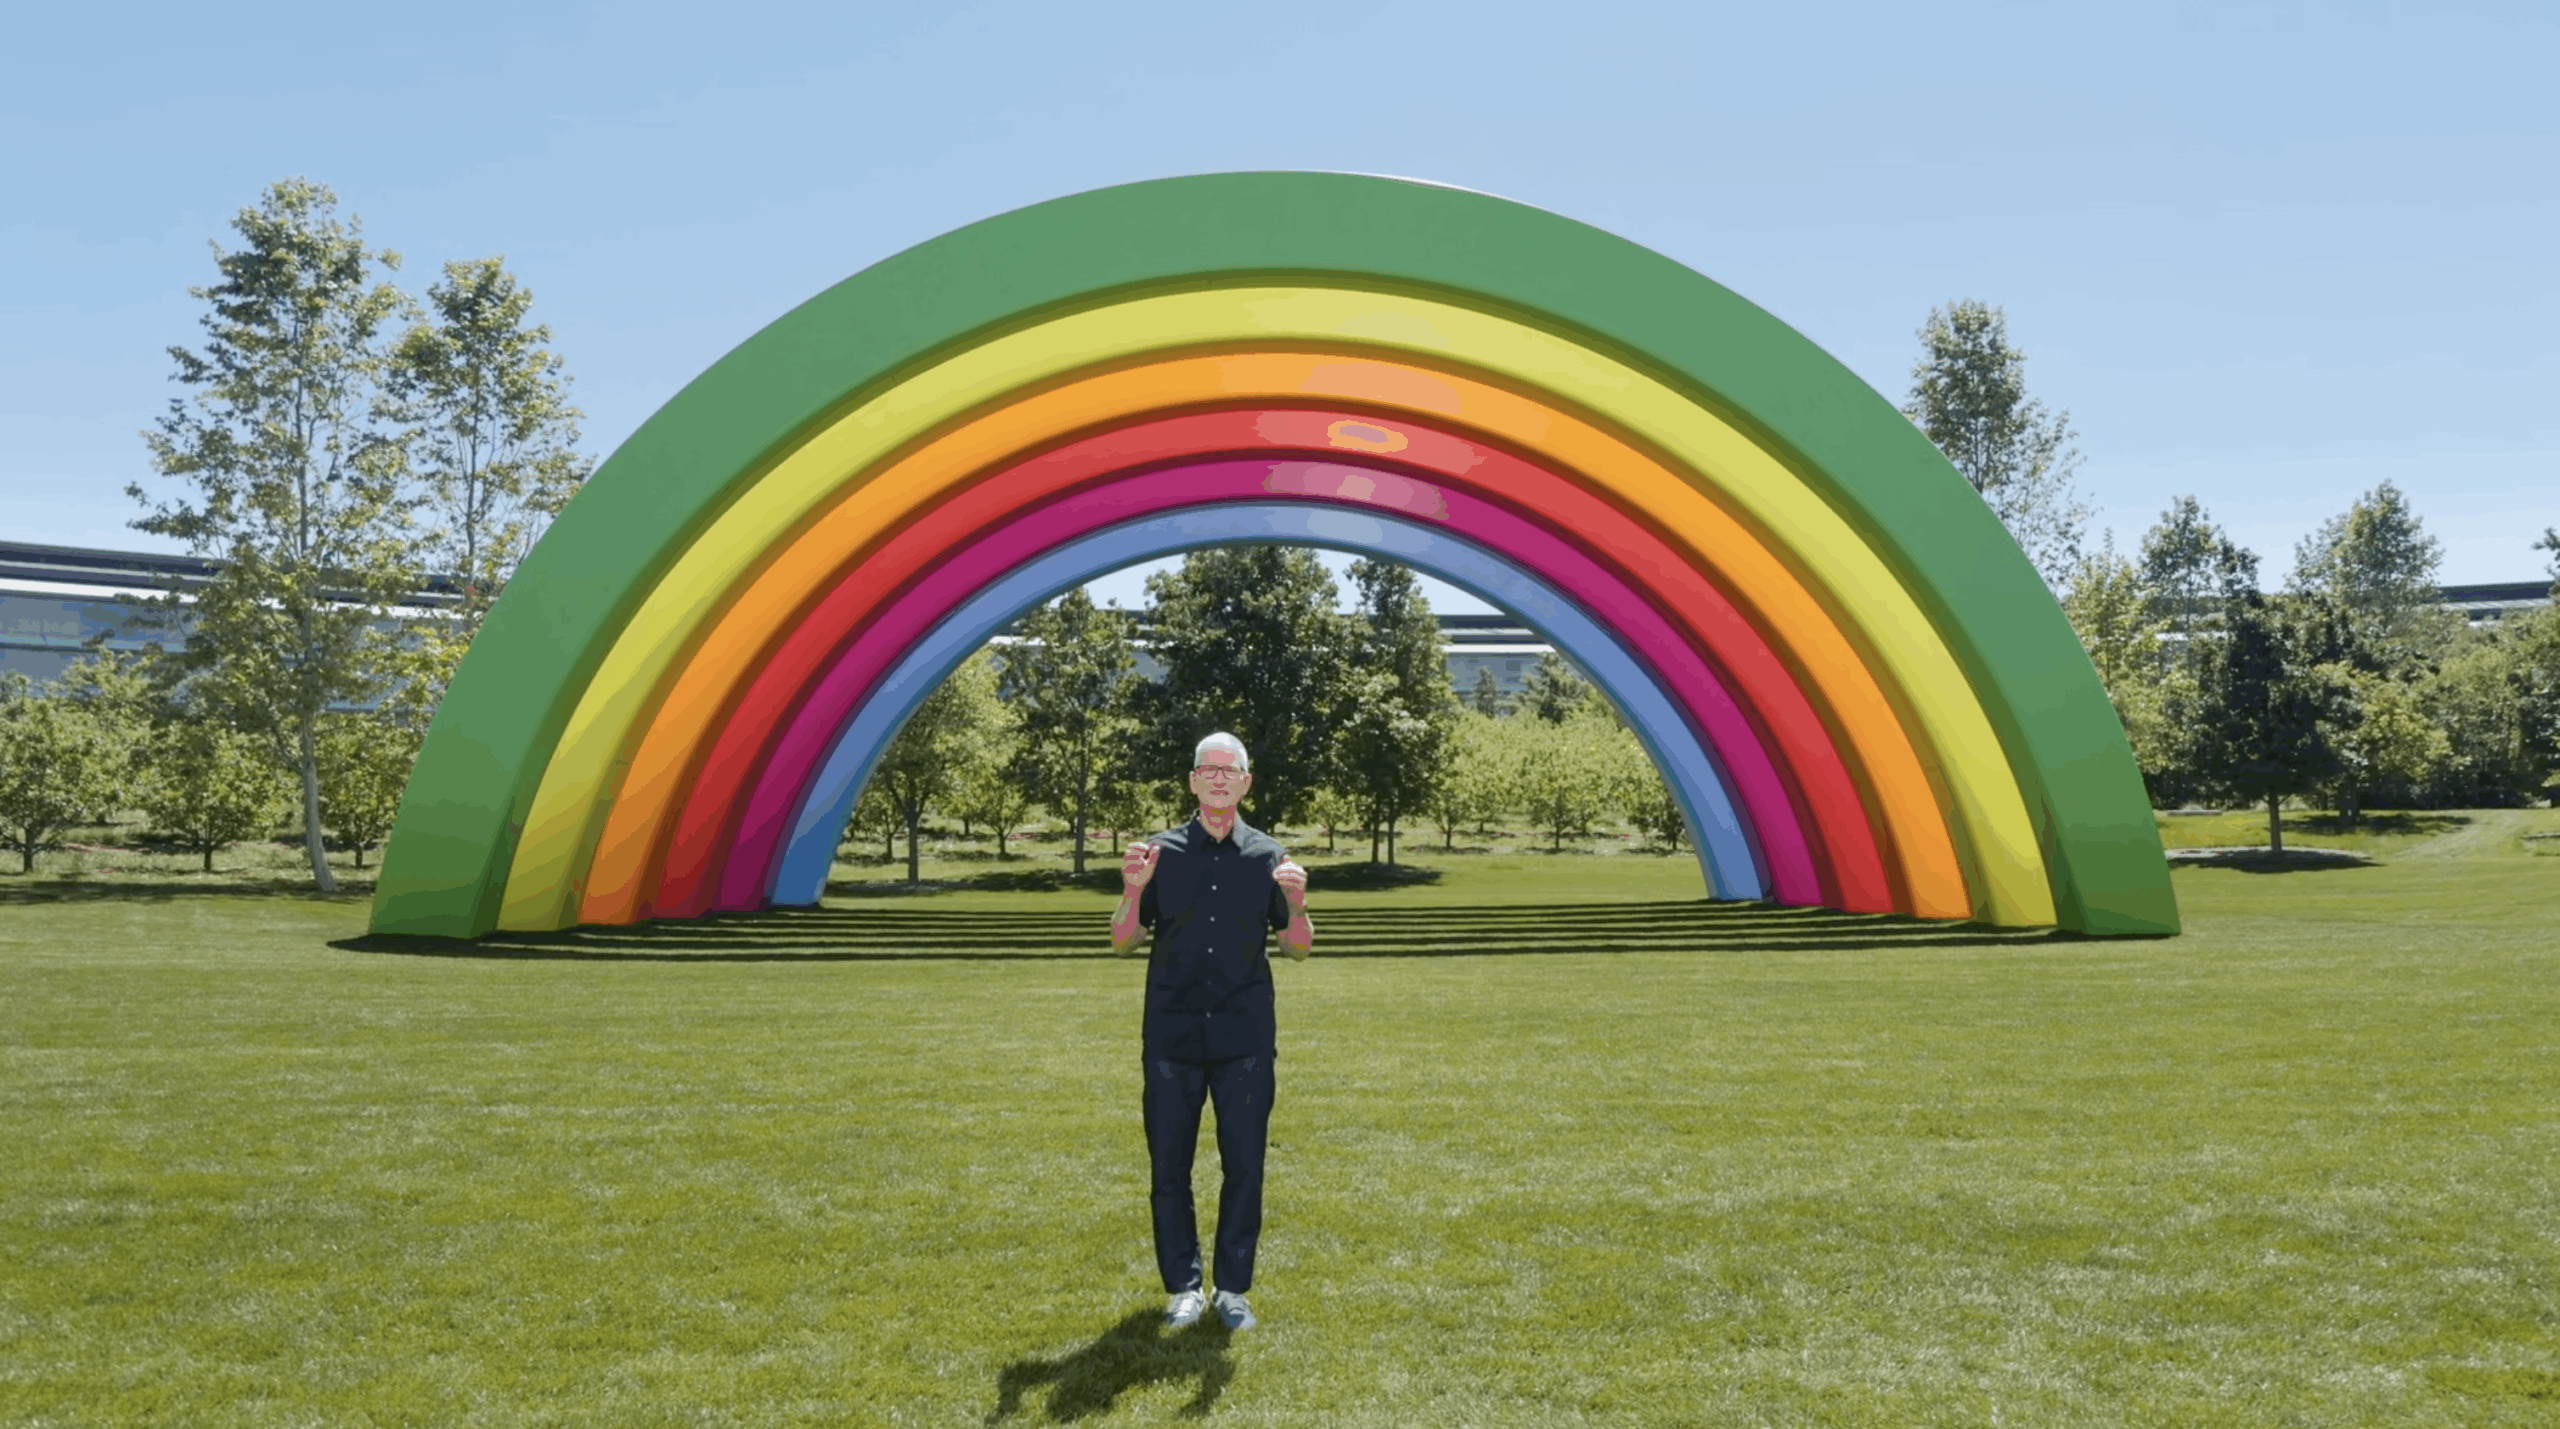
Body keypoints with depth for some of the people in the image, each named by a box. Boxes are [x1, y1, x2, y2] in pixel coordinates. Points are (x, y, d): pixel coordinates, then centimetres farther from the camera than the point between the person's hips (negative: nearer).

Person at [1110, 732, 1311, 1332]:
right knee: (1169, 1165, 4)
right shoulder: (1160, 852, 5)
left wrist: (1296, 903, -13)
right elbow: (1124, 943, 5)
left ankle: (1233, 1288, 16)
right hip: (1172, 1035, 0)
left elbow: (1298, 948, 7)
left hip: (1244, 1037, 0)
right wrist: (1133, 890, -13)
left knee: (1243, 1165, 3)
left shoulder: (1267, 856, 6)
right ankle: (1182, 1287, 18)